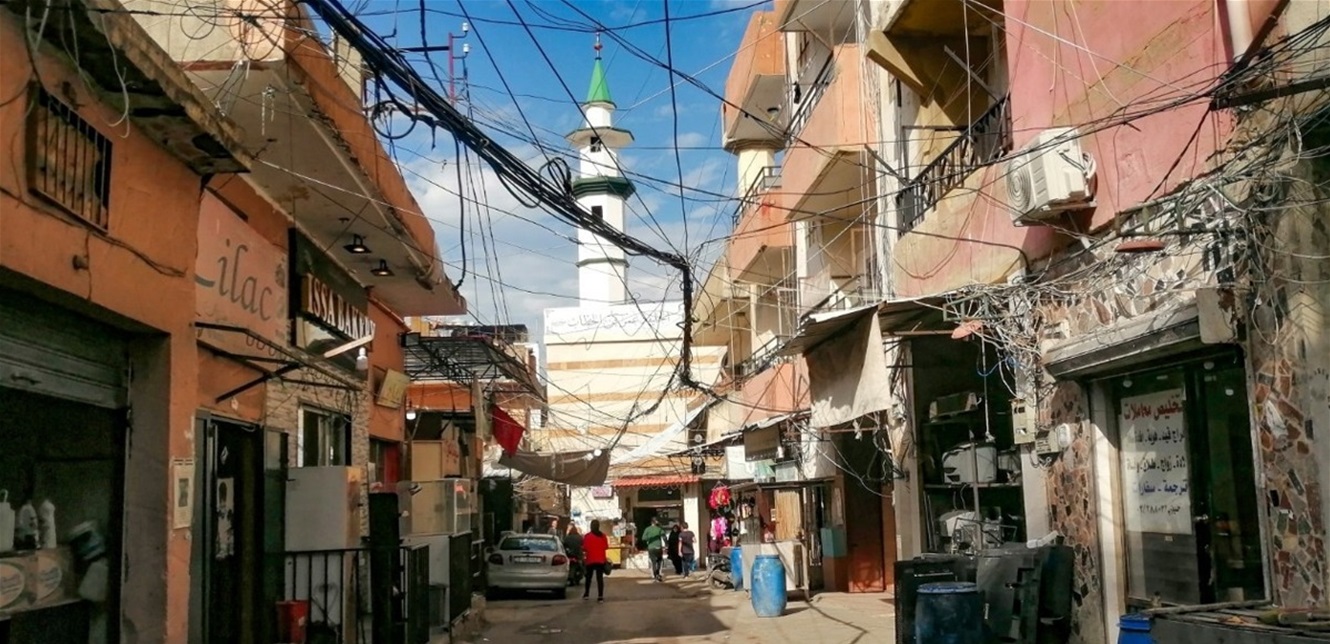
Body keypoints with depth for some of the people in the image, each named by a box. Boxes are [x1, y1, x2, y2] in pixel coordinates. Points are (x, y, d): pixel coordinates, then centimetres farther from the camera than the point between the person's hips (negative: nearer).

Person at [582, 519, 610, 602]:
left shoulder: (587, 536, -10)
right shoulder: (603, 536, -2)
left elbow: (584, 548, -10)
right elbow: (606, 547, 2)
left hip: (590, 560, -1)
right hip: (601, 560, 1)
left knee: (588, 577, 16)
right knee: (600, 578, 1)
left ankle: (586, 594, 23)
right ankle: (600, 597, -6)